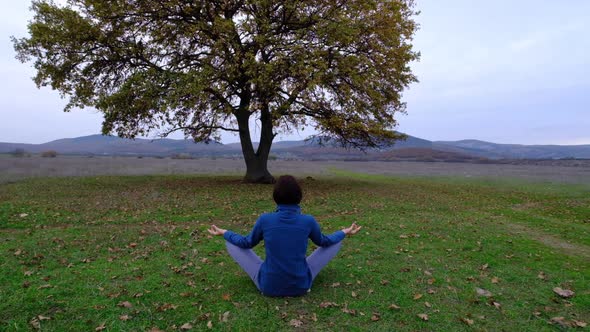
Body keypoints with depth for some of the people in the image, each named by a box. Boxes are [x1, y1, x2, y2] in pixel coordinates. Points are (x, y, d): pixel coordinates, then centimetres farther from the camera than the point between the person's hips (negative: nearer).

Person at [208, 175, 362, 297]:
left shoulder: (264, 219, -17)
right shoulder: (308, 221, -16)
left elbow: (247, 243, 4)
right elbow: (323, 242, 7)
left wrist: (223, 232, 23)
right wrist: (345, 232, 27)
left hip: (269, 286, 0)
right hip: (300, 285, 1)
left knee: (231, 243, 17)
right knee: (336, 242, 17)